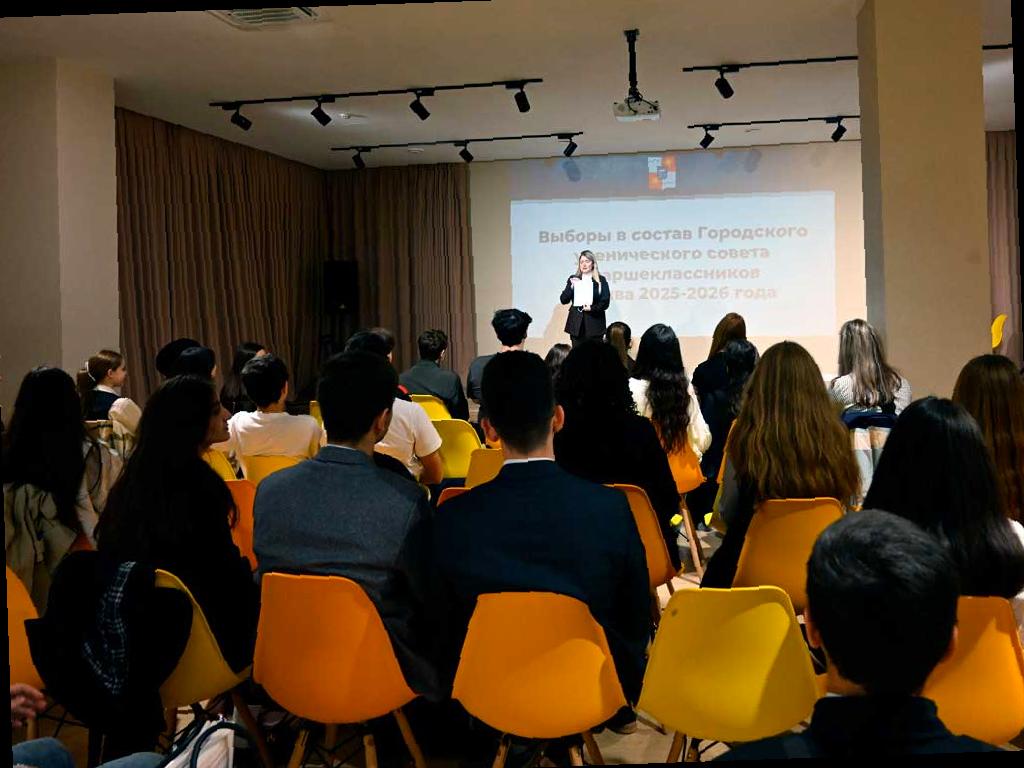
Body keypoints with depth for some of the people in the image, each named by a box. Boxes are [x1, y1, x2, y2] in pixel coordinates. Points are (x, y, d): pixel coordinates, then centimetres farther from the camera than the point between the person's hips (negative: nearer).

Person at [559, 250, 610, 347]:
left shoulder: (601, 280, 5)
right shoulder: (573, 279, 12)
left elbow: (605, 302, 0)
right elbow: (563, 300, 5)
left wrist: (592, 308, -17)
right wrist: (571, 287, -10)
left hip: (594, 324, -2)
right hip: (576, 324, 2)